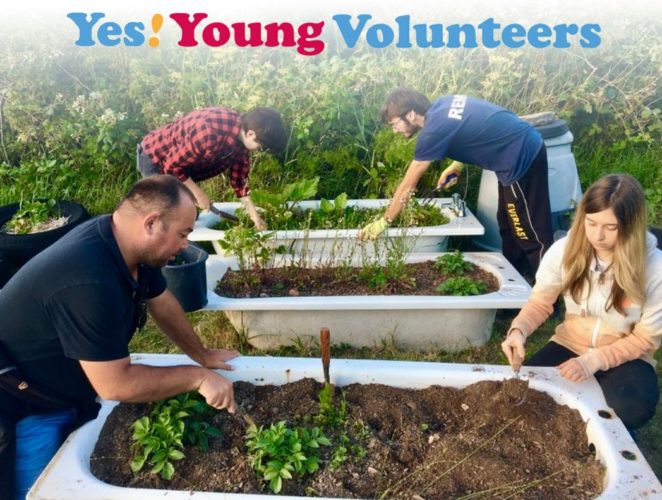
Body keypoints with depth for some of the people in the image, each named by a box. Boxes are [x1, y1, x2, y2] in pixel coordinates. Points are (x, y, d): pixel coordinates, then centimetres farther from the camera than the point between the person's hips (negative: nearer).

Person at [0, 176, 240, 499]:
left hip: (67, 391, 8)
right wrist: (198, 377, -24)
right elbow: (115, 384, -33)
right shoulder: (89, 283, -40)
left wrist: (202, 356, 8)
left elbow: (162, 304, 6)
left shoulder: (128, 243, -11)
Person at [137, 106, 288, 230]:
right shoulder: (210, 135, -40)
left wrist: (254, 215, -4)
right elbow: (172, 166, -31)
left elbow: (239, 176, -2)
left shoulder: (240, 134, -12)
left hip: (181, 160, 8)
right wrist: (199, 194, -21)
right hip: (154, 157, -8)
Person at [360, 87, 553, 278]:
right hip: (526, 147, 9)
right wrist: (457, 165, 10)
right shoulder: (442, 105, 4)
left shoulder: (433, 131, -20)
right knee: (508, 225, 20)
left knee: (532, 234, 1)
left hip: (523, 157, -9)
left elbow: (408, 185, -14)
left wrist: (383, 222, -5)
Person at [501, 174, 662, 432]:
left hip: (625, 357, -2)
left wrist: (595, 360, -27)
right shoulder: (564, 250, -15)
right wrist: (518, 330, -28)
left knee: (632, 408, -33)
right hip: (569, 344, 2)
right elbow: (540, 302, -6)